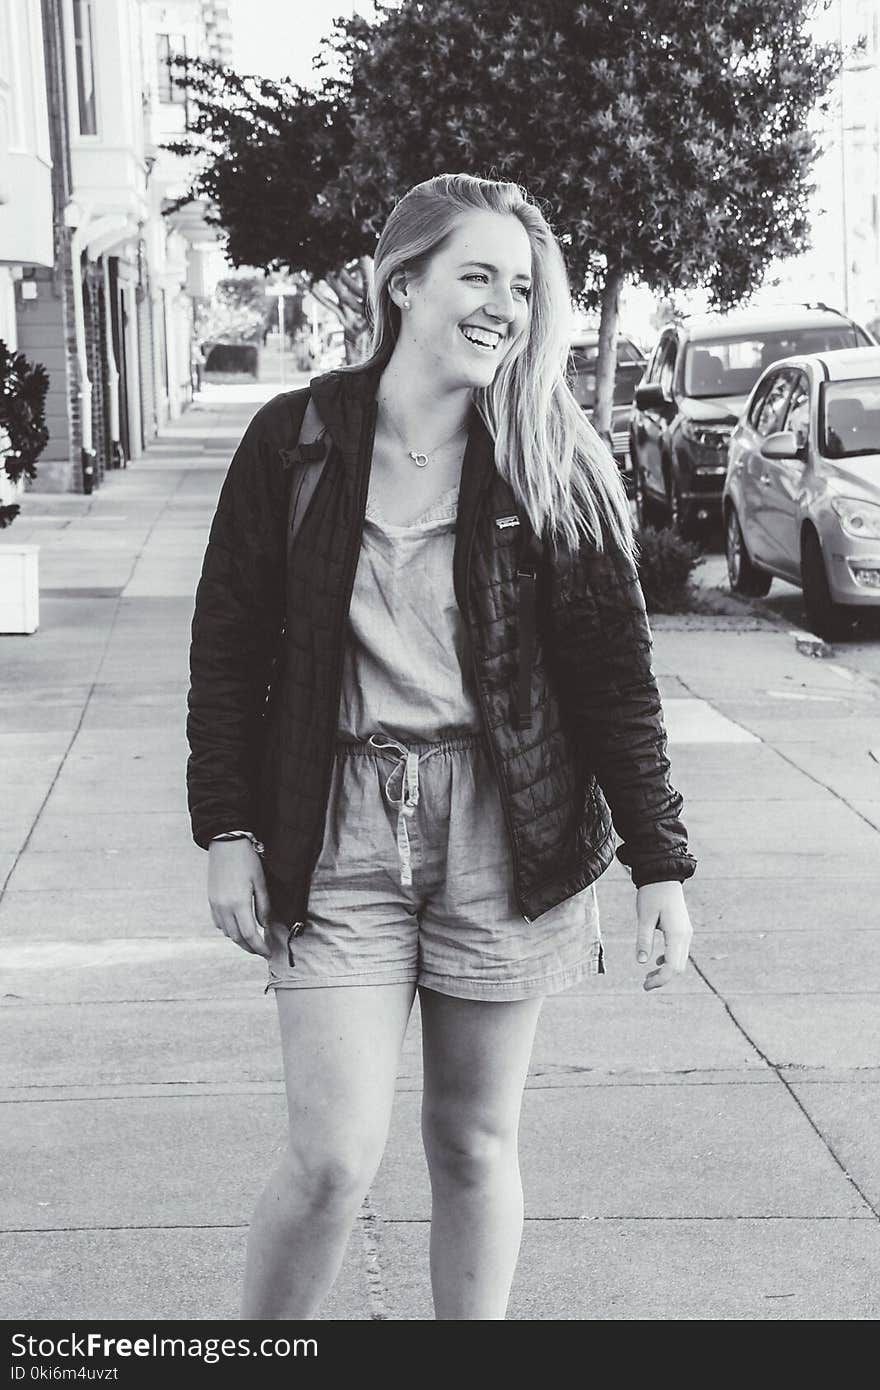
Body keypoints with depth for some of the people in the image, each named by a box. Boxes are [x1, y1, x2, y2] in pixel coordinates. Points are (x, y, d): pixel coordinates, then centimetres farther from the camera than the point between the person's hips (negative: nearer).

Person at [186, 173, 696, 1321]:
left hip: (502, 838, 1)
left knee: (476, 1142, 10)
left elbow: (617, 677, 1)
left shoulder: (553, 471, 0)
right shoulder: (297, 438, 0)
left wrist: (661, 865, -2)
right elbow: (229, 644, 5)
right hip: (338, 833, -1)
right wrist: (229, 832, 0)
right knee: (335, 1161, -5)